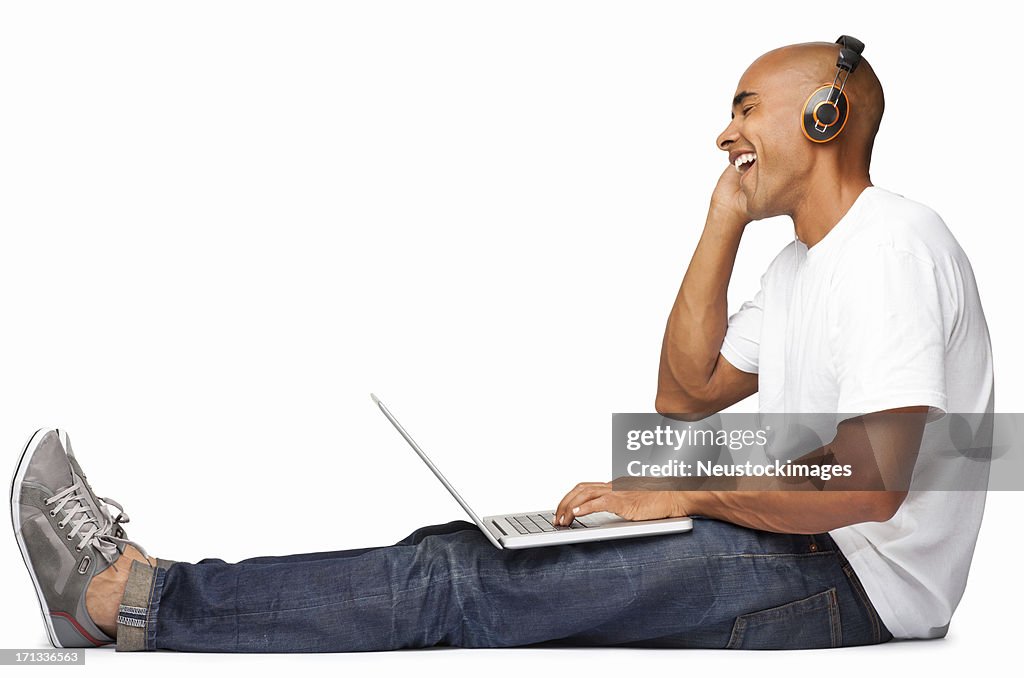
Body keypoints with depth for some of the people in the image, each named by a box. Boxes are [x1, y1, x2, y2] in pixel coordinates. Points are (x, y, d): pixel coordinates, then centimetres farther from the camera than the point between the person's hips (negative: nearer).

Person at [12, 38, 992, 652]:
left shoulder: (892, 244, -12)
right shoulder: (803, 266, 22)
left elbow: (874, 480, -24)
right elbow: (684, 395, 16)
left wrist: (684, 494, -14)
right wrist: (724, 221, 12)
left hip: (853, 588, -9)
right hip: (790, 560, 9)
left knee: (462, 583, -16)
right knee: (469, 558, -4)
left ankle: (127, 598, -12)